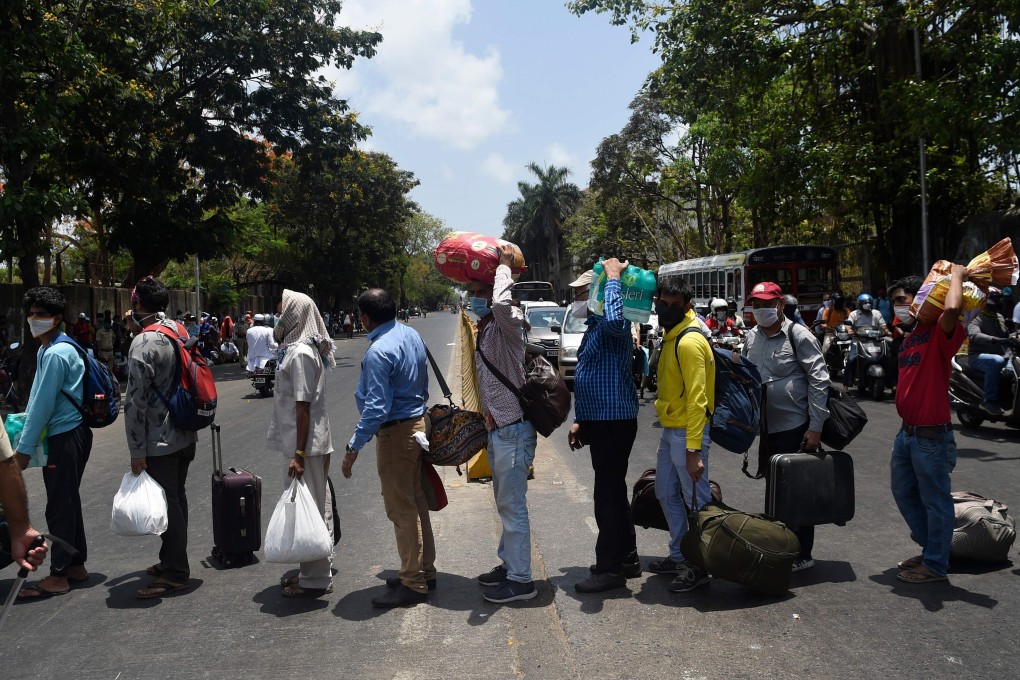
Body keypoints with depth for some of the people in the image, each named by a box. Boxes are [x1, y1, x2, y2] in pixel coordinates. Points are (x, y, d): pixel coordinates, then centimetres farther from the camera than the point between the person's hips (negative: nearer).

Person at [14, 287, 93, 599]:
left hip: (66, 438, -10)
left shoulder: (56, 354, -17)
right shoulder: (47, 350, 14)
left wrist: (24, 449, -15)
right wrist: (27, 438, 17)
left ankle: (58, 576, 6)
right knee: (67, 502, 15)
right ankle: (76, 565, 25)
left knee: (60, 505, -2)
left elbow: (43, 404, -19)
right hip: (62, 435, 10)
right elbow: (38, 401, 18)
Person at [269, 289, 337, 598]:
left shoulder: (300, 353, -17)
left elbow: (303, 405, -21)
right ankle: (316, 570, 29)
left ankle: (315, 579, 8)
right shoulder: (303, 348, 12)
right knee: (314, 505, 17)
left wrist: (298, 454, -22)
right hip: (313, 442, 10)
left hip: (306, 444, -10)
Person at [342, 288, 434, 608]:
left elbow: (377, 407, -25)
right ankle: (425, 571, 30)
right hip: (418, 423, 9)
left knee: (402, 510, 2)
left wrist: (354, 447, -20)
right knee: (417, 504, 18)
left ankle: (413, 584, 12)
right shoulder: (412, 335, 5)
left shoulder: (379, 352, -23)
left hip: (396, 433, -9)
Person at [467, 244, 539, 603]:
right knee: (505, 503, 20)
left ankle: (520, 579, 7)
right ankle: (508, 564, 33)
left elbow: (502, 304, -40)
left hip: (513, 428, -10)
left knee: (513, 505, -3)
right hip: (496, 427, 10)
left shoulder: (507, 324, -16)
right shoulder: (483, 330, 13)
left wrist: (504, 264, -26)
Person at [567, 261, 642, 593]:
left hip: (614, 422, -11)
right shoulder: (593, 327, 18)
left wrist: (612, 277, -29)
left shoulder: (610, 327, -14)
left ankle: (611, 567, 7)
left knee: (609, 492, -3)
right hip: (599, 420, 11)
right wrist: (580, 421, 23)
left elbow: (615, 319, -43)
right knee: (613, 491, 17)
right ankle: (626, 559, 30)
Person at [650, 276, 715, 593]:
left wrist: (693, 449, -26)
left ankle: (700, 566, 13)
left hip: (686, 432, -10)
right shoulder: (672, 335, 11)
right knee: (667, 494, 18)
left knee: (697, 500, 1)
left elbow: (696, 399, -23)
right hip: (669, 429, 10)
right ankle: (679, 555, 32)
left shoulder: (689, 342, -19)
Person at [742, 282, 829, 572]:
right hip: (767, 428, 7)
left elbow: (819, 380, -12)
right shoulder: (752, 338, 8)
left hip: (796, 428, -6)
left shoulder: (798, 335, -10)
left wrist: (815, 427, -15)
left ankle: (802, 555, 13)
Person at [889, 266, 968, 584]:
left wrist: (956, 275, -21)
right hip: (906, 432, 9)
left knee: (935, 501, 5)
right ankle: (931, 548, 37)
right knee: (903, 492, 21)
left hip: (931, 437, -9)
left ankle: (935, 564, 18)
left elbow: (952, 308, -35)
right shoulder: (908, 337, 13)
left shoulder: (939, 332, -14)